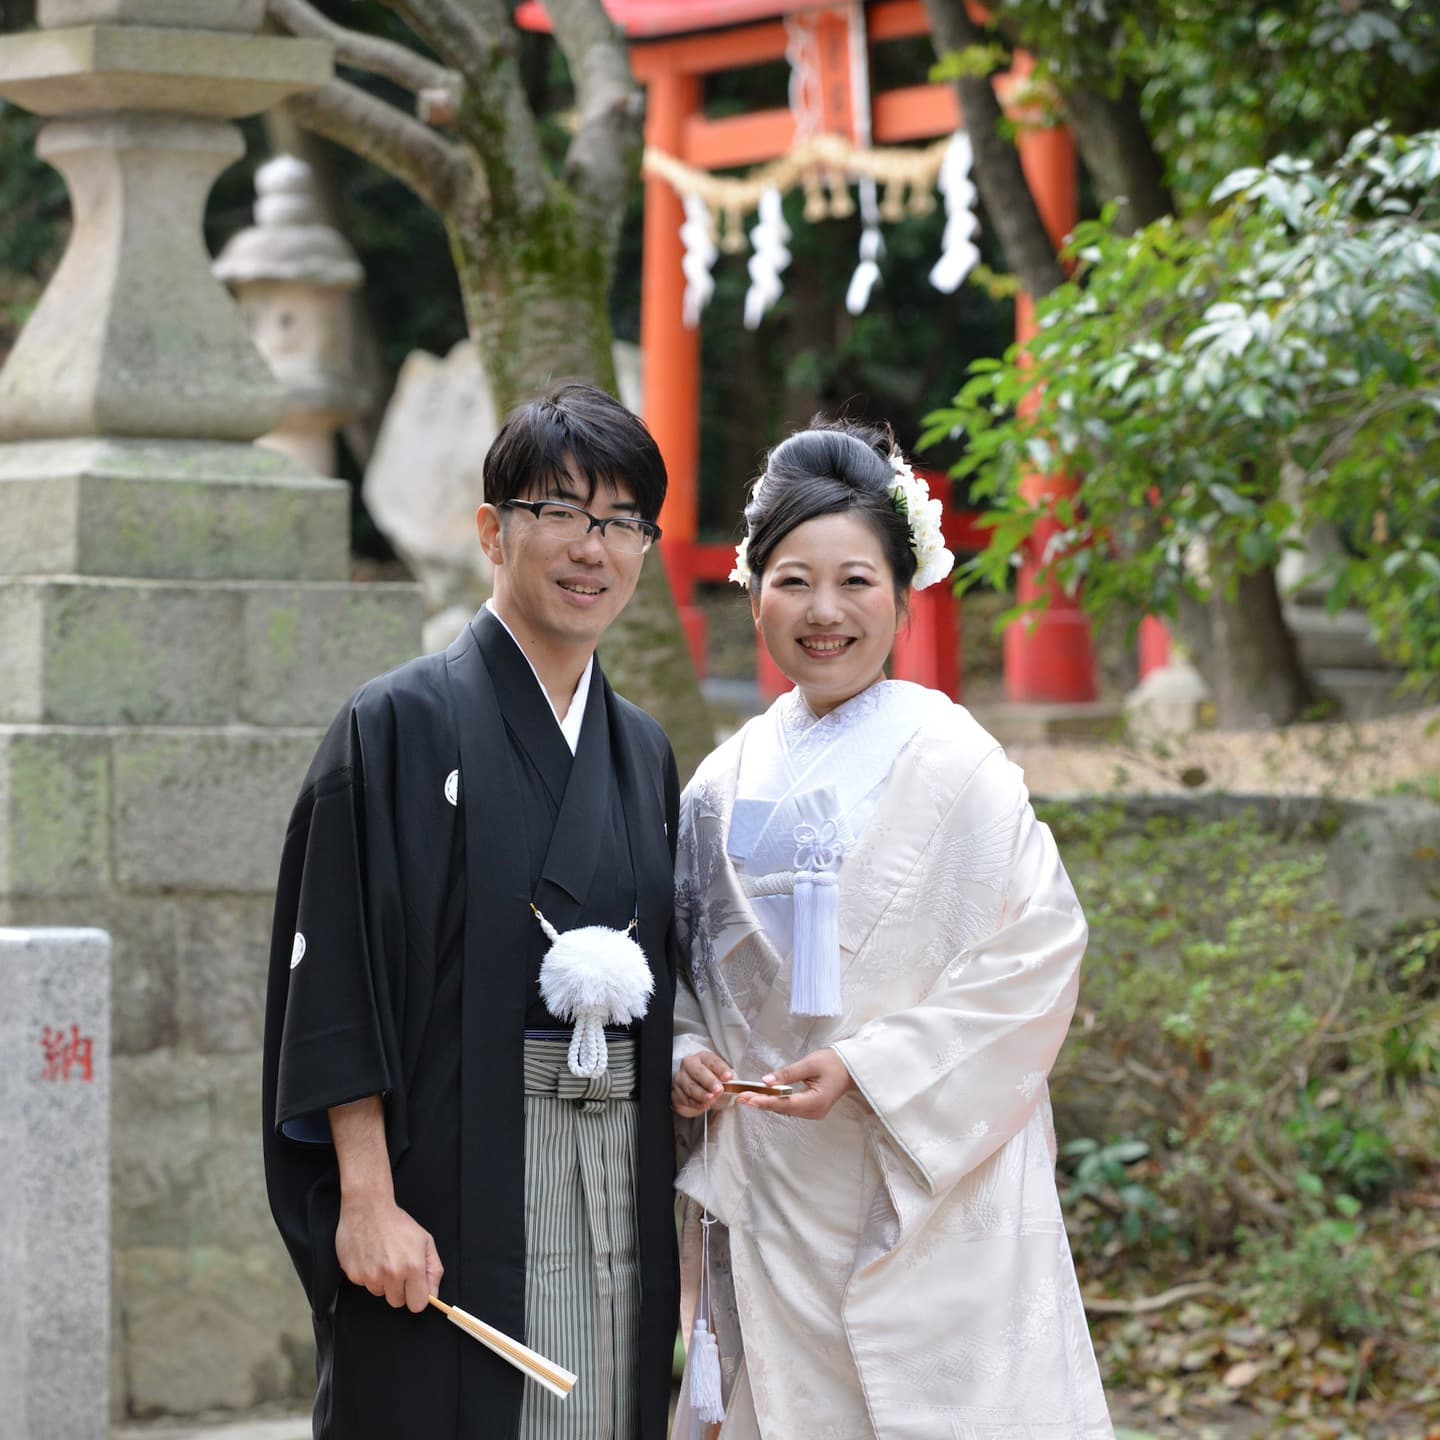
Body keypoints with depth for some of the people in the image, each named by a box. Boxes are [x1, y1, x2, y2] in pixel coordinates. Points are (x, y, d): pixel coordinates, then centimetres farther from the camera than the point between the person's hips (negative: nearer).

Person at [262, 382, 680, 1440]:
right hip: (449, 1186, -6)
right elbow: (337, 980, -10)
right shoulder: (405, 725, -5)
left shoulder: (643, 753, 14)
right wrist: (367, 1196, -17)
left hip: (620, 1191, 6)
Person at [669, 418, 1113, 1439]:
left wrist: (870, 1065, -16)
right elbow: (689, 960, 18)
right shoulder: (729, 779, 9)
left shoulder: (951, 761, -6)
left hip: (925, 1188, -5)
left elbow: (1040, 945, -11)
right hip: (767, 1192, 5)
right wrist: (684, 1055, -2)